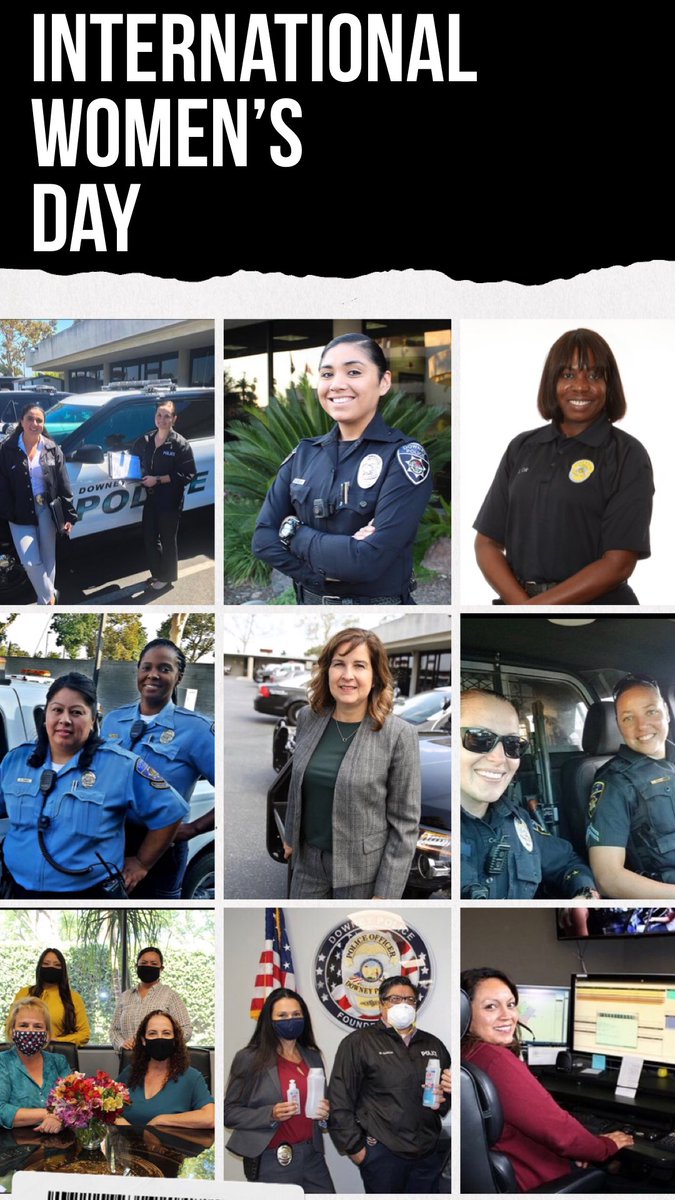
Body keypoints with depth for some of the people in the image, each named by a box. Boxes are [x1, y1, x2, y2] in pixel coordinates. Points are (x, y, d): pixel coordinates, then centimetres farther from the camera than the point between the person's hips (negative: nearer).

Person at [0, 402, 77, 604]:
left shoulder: (52, 449, 1)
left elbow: (64, 485, 2)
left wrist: (69, 515, -2)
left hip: (46, 510, 2)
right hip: (21, 512, -1)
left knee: (48, 558, 8)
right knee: (31, 562, -7)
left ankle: (45, 599, 23)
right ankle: (49, 596, 14)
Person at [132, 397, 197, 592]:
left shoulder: (180, 444, -11)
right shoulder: (145, 440, 7)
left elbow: (188, 475, -15)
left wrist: (158, 479, -18)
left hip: (170, 501, -6)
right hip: (150, 498, 6)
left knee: (168, 540, 6)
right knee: (149, 538, 13)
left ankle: (167, 578, 19)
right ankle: (157, 574, 29)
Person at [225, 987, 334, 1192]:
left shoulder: (313, 1056, 9)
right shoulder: (249, 1059, -6)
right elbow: (229, 1113, -7)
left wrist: (324, 1112, -2)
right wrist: (271, 1115, -20)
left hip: (312, 1156, 5)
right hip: (272, 1162, -4)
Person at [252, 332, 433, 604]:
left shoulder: (404, 456, -14)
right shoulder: (304, 453, 2)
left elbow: (370, 560, -24)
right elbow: (263, 538, -5)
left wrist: (294, 532, -11)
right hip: (308, 601, 4)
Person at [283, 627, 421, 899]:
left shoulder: (399, 735, -16)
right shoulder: (308, 718, -3)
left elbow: (405, 823, -13)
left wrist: (386, 894, -14)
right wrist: (290, 836, 19)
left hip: (361, 869, -4)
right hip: (308, 859, 4)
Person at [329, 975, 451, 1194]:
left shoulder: (433, 1045, 15)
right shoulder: (358, 1043, -1)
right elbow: (340, 1101, -6)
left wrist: (447, 1094, 1)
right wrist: (354, 1147, -9)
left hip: (429, 1152, 5)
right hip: (383, 1154, -5)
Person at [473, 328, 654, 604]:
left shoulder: (628, 456, -7)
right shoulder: (522, 447, 4)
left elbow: (618, 563, -14)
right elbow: (487, 543, 1)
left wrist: (535, 605, -18)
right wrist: (520, 602, -15)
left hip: (595, 602, -3)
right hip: (517, 597, 3)